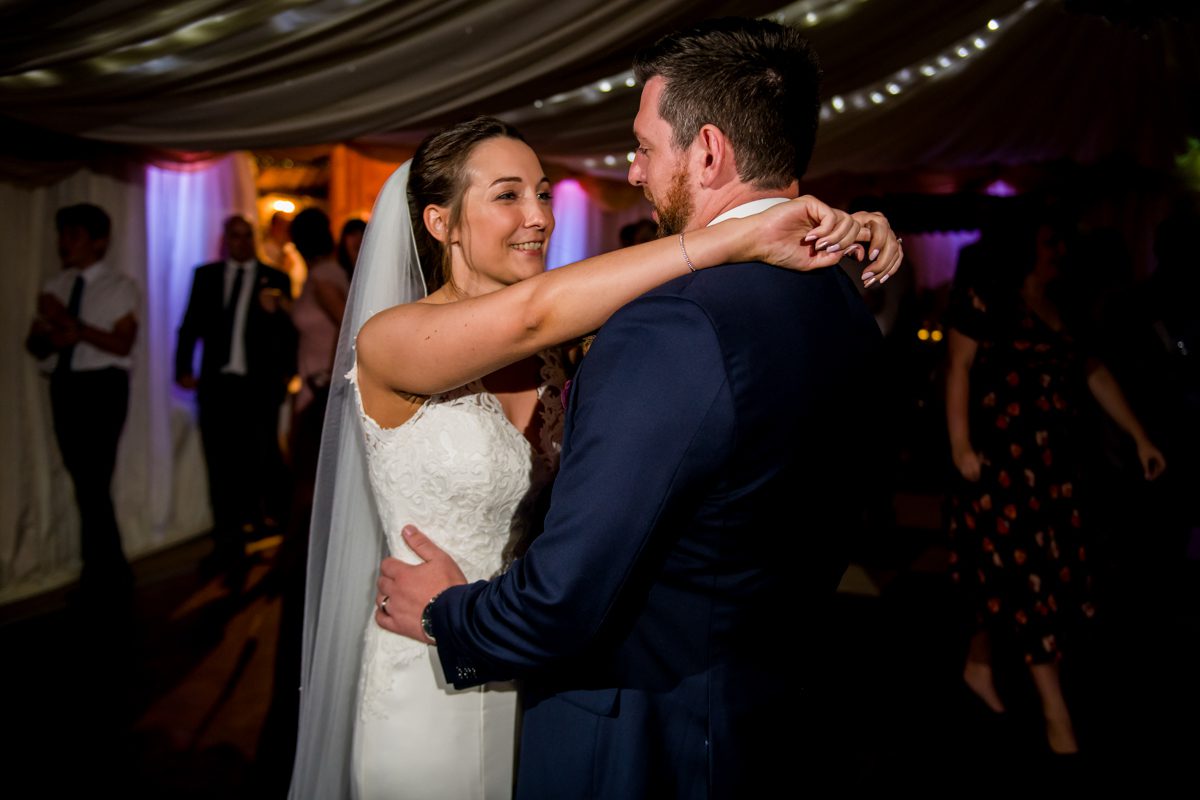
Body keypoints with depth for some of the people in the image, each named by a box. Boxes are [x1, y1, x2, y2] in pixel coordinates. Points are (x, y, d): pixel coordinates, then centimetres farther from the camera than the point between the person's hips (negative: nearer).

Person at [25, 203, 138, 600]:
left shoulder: (120, 286, -3)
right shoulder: (54, 287, 12)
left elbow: (123, 345, -11)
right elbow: (35, 346, 11)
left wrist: (75, 327, -22)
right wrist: (47, 338, -11)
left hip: (102, 385, -6)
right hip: (64, 385, 6)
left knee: (94, 481, -8)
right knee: (84, 480, 11)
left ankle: (105, 574, 7)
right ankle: (107, 571, 23)